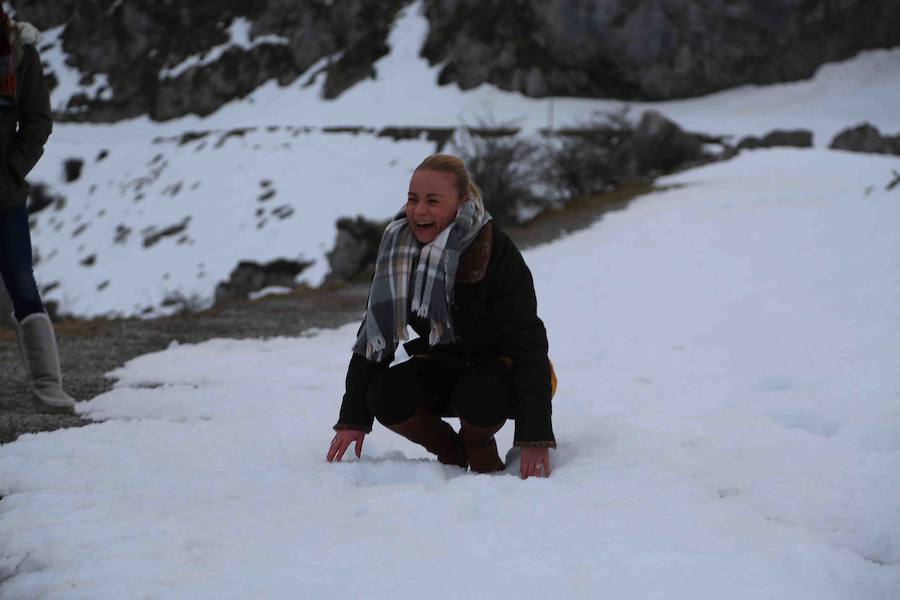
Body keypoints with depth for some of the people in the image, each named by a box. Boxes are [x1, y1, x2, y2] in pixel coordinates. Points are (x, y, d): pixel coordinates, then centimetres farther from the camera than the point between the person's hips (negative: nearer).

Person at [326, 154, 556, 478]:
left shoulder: (495, 251, -23)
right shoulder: (396, 252, -8)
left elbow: (528, 344, -25)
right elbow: (375, 335, -3)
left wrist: (535, 438, -32)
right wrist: (353, 419, -11)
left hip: (500, 367, -4)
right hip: (443, 367, 4)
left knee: (477, 397, -37)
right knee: (385, 395, -25)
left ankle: (481, 450, -2)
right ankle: (451, 453, 3)